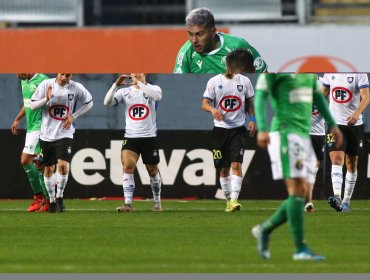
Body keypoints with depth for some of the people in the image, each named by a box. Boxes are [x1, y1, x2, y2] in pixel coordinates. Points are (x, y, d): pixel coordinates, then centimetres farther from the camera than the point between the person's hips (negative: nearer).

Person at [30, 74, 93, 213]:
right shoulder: (46, 85, -6)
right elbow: (32, 105, -2)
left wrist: (73, 116, 0)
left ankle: (59, 196, 1)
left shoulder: (76, 88, -5)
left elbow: (89, 103, 11)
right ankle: (52, 200, 24)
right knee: (48, 168, 8)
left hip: (65, 133, -1)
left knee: (63, 164, -19)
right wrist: (46, 99, -21)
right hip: (47, 134, 1)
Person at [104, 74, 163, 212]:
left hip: (149, 137, -1)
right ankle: (128, 203, -20)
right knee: (127, 167, -17)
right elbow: (107, 102, -7)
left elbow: (157, 95, -24)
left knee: (152, 170, 10)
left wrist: (139, 83, -26)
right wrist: (116, 85, -18)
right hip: (130, 137, 1)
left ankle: (157, 201, 30)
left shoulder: (152, 88, 1)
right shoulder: (125, 91, 5)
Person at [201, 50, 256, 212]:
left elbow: (250, 103, 14)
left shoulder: (244, 81, 5)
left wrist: (252, 119, -2)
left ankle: (234, 199, -23)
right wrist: (212, 109, -25)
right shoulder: (214, 82, 1)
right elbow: (204, 103, -3)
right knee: (223, 168, 6)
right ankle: (228, 200, 18)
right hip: (220, 128, 1)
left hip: (238, 129, -1)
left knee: (236, 164, -16)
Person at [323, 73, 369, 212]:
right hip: (335, 122, 1)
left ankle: (346, 201, 18)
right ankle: (337, 197, -28)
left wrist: (357, 114, -33)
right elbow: (324, 92, 20)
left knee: (352, 163, 8)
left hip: (354, 124, -1)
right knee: (336, 159, -16)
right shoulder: (330, 72, 4)